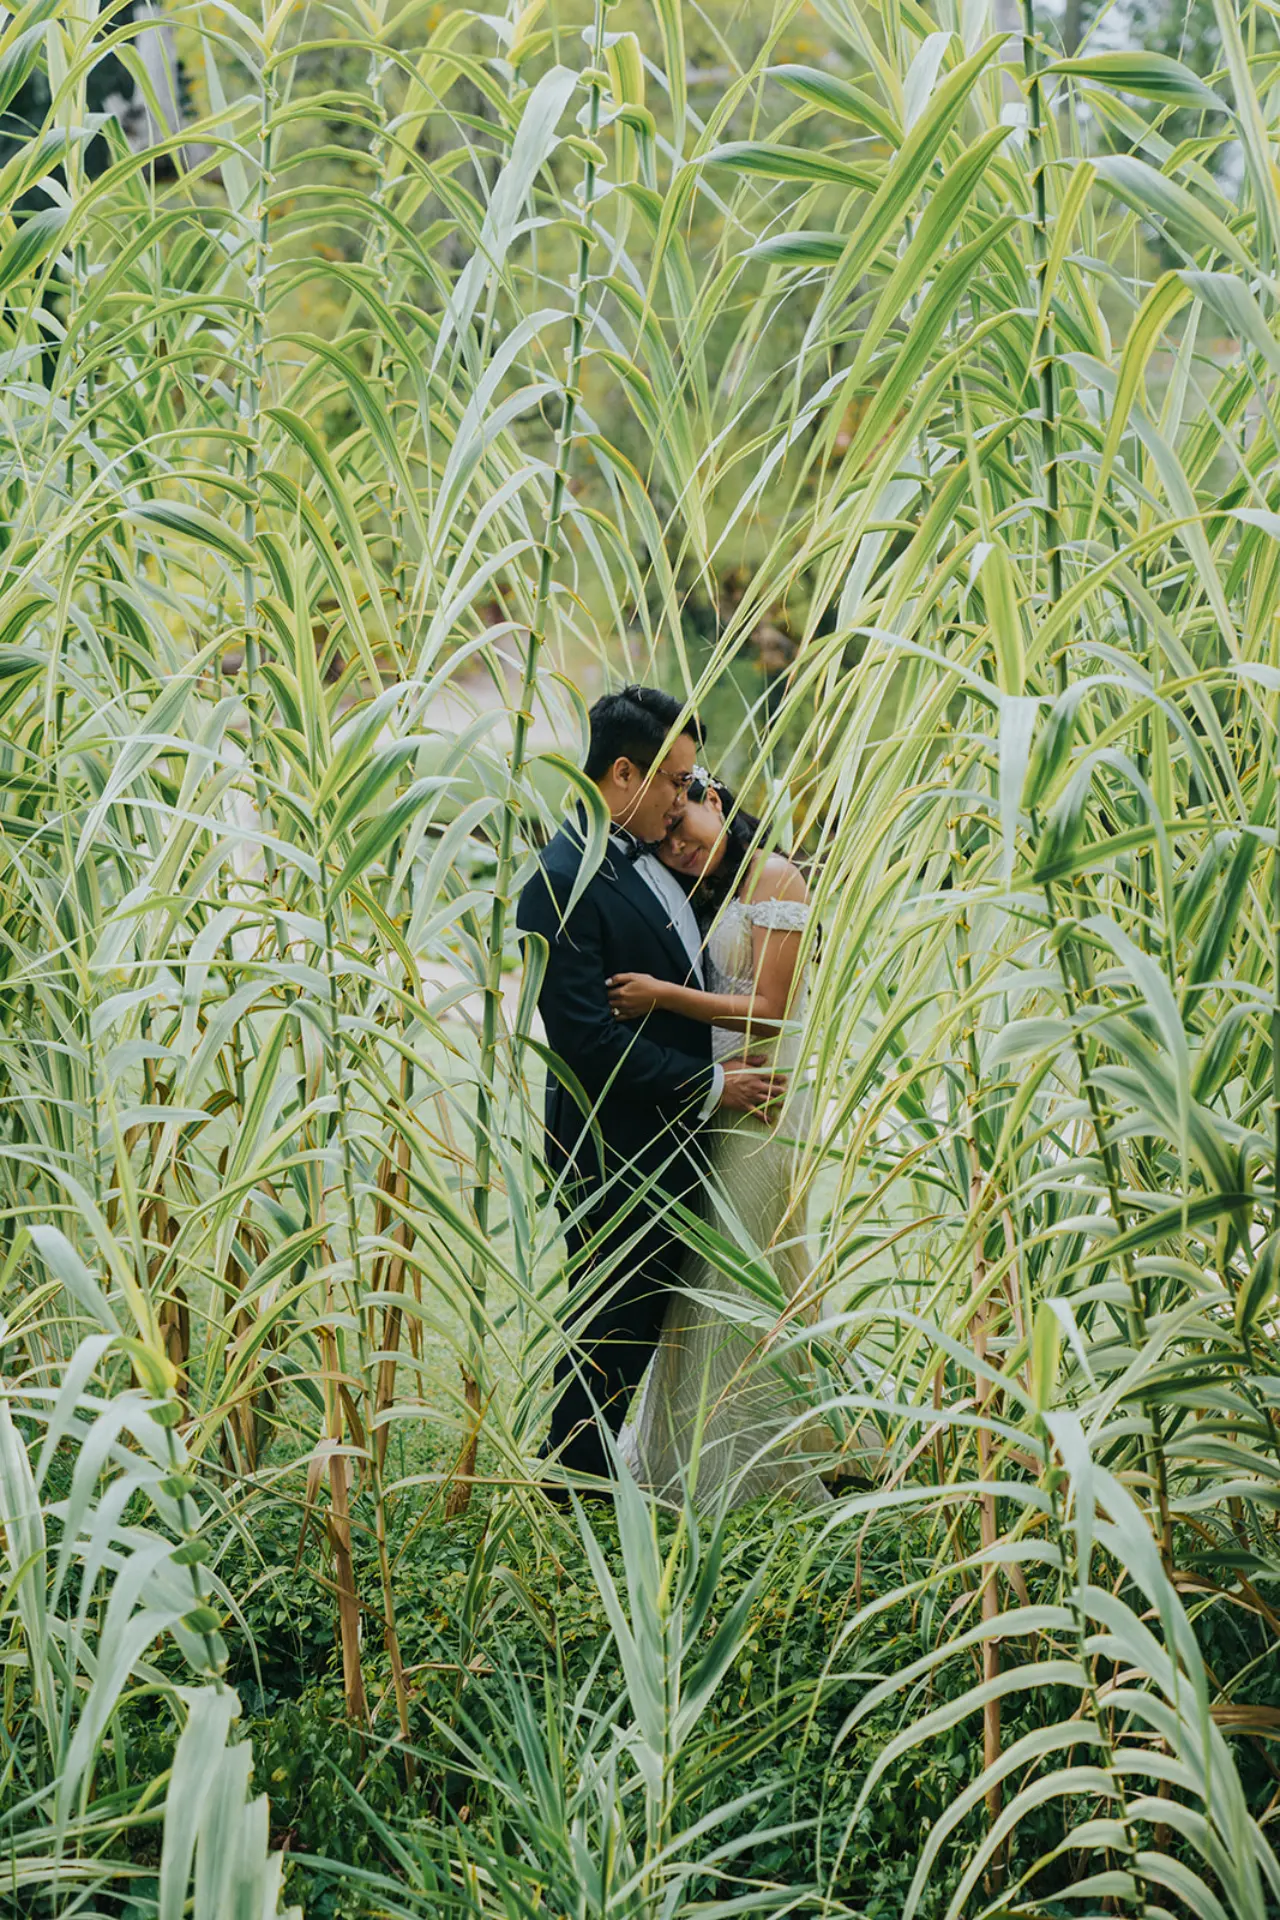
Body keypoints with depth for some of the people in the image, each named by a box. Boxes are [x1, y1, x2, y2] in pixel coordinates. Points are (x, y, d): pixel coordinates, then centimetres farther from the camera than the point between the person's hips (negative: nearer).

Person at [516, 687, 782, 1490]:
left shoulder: (653, 860, 8)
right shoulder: (563, 884, -19)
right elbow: (588, 1039, -24)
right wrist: (710, 1086, -18)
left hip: (670, 1145, 9)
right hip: (614, 1151, -9)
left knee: (648, 1321, 17)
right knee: (610, 1327, 3)